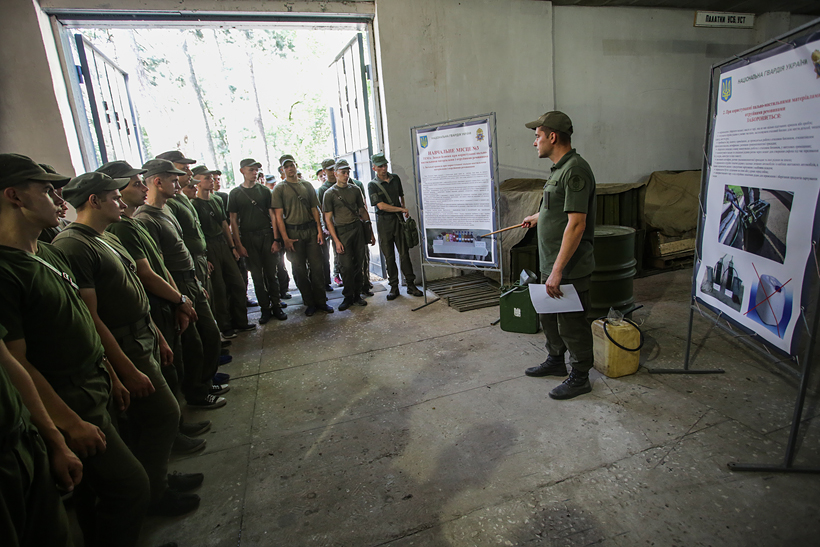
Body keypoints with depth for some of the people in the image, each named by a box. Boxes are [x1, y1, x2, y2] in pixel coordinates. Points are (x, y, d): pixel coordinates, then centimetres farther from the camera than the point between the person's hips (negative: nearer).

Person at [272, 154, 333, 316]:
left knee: (316, 267, 2)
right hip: (293, 233, -2)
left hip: (311, 230, 2)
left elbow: (314, 209, 12)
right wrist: (285, 238, -12)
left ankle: (321, 301, 14)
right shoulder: (279, 189, 1)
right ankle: (310, 303, 16)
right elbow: (278, 216, -4)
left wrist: (319, 230, 1)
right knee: (299, 269, 4)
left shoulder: (307, 185, 12)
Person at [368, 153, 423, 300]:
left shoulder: (395, 178, 10)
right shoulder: (373, 185, -5)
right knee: (389, 256, 3)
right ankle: (394, 287, 12)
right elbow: (381, 206, -13)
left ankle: (411, 285, 9)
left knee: (404, 253, 1)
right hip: (384, 222, -3)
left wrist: (405, 208, 12)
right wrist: (401, 209, -9)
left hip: (398, 220, 3)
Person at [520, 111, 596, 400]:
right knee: (548, 316, 22)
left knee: (571, 323, 4)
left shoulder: (575, 170, -20)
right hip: (552, 265, 10)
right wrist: (538, 217, 45)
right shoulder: (559, 169, 12)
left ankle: (579, 378, 22)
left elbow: (576, 224, -27)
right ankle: (555, 361, 41)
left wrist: (558, 270, -28)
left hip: (569, 268, -10)